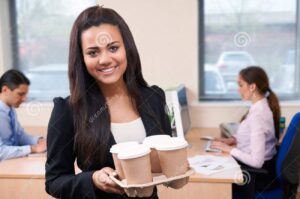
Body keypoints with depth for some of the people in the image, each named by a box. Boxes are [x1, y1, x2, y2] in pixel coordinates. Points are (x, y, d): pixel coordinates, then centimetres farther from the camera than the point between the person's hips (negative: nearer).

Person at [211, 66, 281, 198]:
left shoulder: (257, 115, -27)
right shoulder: (261, 106, 0)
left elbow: (256, 161, -28)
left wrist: (229, 149, -19)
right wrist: (233, 139, 2)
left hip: (257, 174, -8)